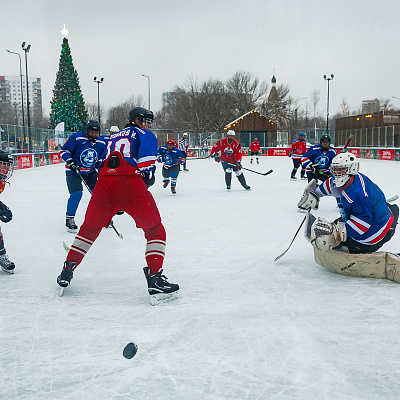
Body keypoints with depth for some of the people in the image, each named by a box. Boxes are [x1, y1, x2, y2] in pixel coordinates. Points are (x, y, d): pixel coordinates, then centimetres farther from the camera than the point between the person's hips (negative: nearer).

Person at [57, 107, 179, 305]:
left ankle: (66, 273, 25)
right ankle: (155, 281, -8)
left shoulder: (113, 137, 35)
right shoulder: (144, 134, 17)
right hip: (131, 183, -5)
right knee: (155, 230, 4)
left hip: (104, 183, 6)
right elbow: (147, 156, -3)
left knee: (89, 228, 22)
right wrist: (148, 175, 13)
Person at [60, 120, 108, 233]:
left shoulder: (102, 142, 0)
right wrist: (71, 162, -21)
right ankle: (69, 219, -6)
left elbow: (101, 159, 14)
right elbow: (64, 151, -9)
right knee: (76, 193, -21)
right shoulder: (76, 138, -15)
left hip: (91, 171, 5)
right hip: (74, 171, -5)